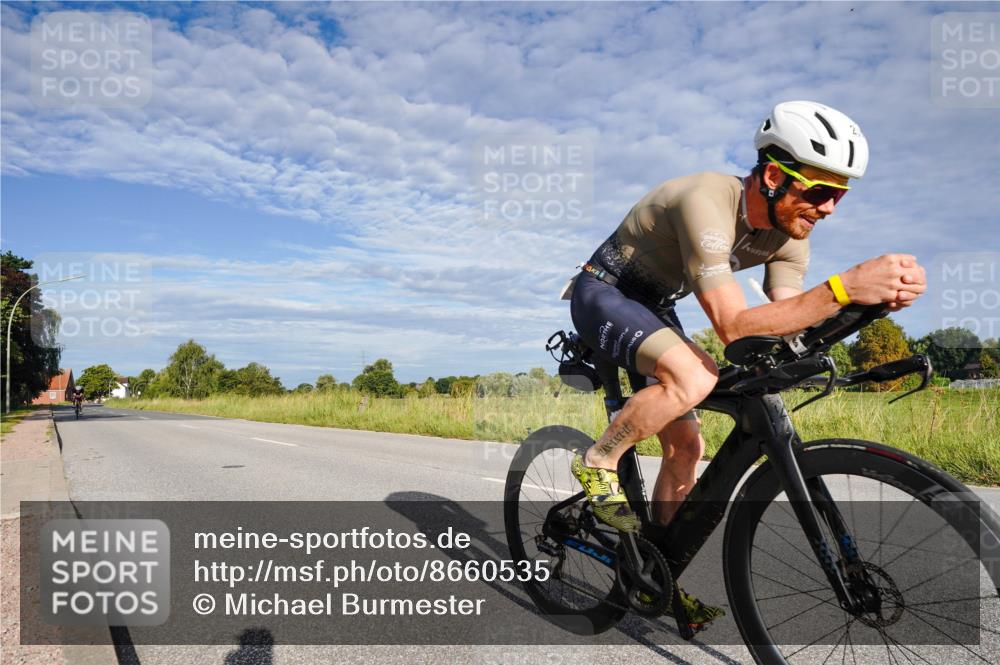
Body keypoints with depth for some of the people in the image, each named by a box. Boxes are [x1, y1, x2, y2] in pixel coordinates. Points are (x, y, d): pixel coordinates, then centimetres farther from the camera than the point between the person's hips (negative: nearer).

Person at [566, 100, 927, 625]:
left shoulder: (789, 233, -8)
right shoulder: (707, 202, -33)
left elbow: (786, 328, -15)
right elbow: (733, 325, -39)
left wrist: (876, 298, -30)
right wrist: (842, 288, -46)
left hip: (653, 307, 8)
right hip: (603, 294, -8)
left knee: (686, 446, 4)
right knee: (693, 376, -36)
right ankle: (597, 464, -11)